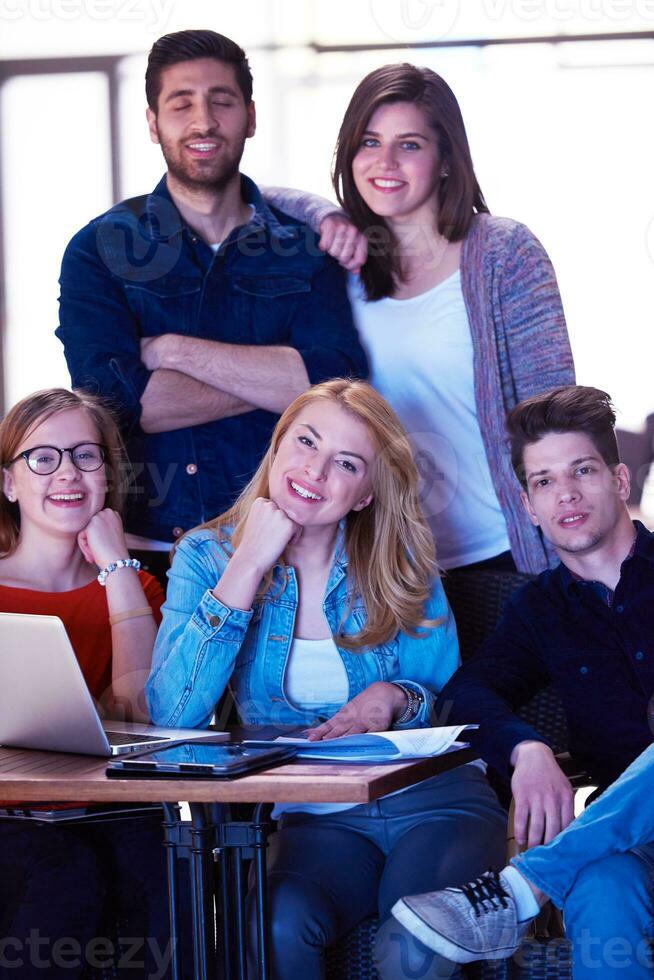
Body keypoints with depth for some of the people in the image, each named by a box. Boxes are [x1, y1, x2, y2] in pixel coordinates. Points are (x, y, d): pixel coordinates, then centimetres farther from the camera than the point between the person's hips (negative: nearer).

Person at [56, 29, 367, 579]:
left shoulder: (306, 251, 7)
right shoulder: (101, 250, 4)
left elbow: (336, 383, -10)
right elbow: (112, 398, -11)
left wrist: (173, 350, -11)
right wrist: (275, 380, -9)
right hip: (145, 548, -1)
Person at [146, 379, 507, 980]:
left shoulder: (397, 562, 3)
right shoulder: (208, 556, 2)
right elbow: (171, 717, -13)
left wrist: (395, 699, -15)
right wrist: (247, 568, -15)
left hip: (434, 800, 0)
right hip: (315, 819, 0)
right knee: (278, 923, -34)